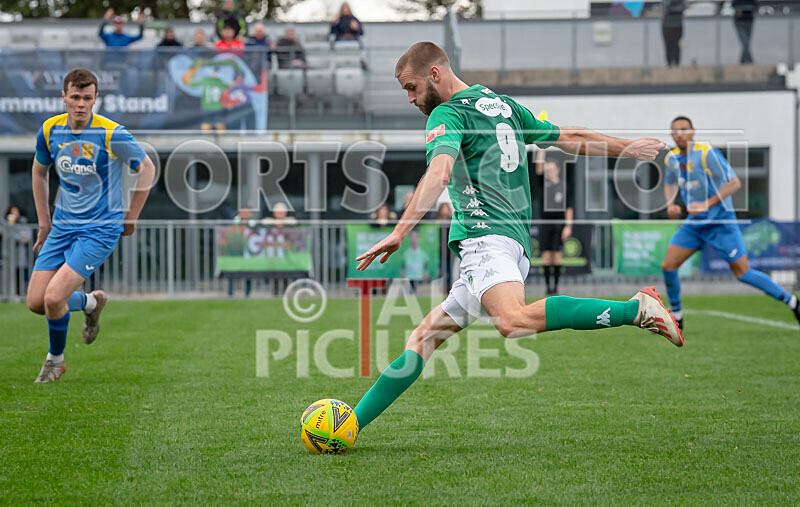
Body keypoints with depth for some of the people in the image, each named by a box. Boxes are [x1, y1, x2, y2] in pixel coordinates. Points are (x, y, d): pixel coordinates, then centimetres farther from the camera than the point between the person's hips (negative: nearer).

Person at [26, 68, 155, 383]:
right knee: (36, 302, -1)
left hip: (100, 229, -5)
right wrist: (44, 221, 15)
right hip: (62, 226, 5)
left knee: (54, 298, -18)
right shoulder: (50, 130, -2)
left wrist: (131, 217, 2)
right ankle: (91, 302, 29)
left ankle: (55, 359, 11)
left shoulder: (112, 134, -16)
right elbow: (39, 171, 18)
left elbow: (147, 168, -1)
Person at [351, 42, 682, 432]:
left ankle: (637, 309, -33)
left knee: (514, 321, -36)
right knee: (424, 336, 10)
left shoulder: (448, 114, 0)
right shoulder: (503, 104, 25)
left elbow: (439, 173, -19)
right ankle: (353, 423, 8)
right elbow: (569, 139, 32)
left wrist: (399, 233, -27)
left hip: (486, 237, -11)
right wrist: (627, 149, 44)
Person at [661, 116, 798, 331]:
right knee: (668, 266, -4)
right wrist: (670, 204, 1)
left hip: (721, 222, -6)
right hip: (694, 223, 6)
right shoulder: (672, 158, 3)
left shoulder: (706, 153, -19)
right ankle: (676, 316, 13)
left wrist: (707, 204, -27)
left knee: (743, 273, -6)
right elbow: (670, 184, 23)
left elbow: (734, 183, -20)